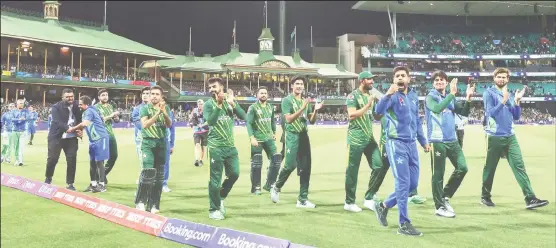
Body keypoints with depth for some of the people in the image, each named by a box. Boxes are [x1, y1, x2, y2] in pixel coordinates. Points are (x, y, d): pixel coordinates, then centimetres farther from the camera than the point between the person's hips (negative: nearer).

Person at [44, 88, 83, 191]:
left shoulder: (76, 106, 1)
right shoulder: (56, 107, -10)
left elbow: (80, 120, 7)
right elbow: (58, 122, -23)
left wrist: (80, 130, -13)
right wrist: (68, 128, -41)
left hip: (71, 138, 3)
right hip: (56, 137, -3)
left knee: (72, 160, -2)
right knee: (52, 159, 1)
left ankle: (70, 184, 9)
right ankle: (48, 179, 27)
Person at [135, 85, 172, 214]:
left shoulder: (165, 108, 9)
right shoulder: (145, 108, 1)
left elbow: (169, 125, -4)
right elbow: (145, 125, -13)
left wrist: (164, 113, -20)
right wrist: (157, 113, -19)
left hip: (161, 143, 4)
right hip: (148, 143, -4)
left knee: (159, 175, 4)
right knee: (148, 172, -15)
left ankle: (153, 204, 12)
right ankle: (140, 201, 0)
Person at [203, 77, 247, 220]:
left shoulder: (229, 102, 8)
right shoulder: (208, 104, -3)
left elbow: (243, 116, -3)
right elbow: (210, 121, -19)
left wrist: (233, 103, -13)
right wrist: (218, 104, -25)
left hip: (231, 146, 4)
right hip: (216, 147, -4)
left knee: (234, 174, 5)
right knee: (215, 179, -1)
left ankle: (221, 197, 29)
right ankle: (214, 210, 11)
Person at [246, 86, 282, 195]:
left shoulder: (270, 107, 10)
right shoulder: (253, 107, -7)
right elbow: (248, 123, -12)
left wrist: (274, 132, 15)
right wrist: (252, 137, -20)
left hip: (269, 138, 6)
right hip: (257, 139, -5)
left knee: (276, 160, 1)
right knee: (256, 164, -1)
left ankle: (269, 184, 14)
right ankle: (255, 187, 11)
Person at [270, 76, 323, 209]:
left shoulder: (306, 101, 14)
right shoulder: (287, 100, -3)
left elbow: (312, 121, 13)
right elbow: (289, 119, -15)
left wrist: (315, 110, -5)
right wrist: (302, 108, -23)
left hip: (304, 136, 6)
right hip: (292, 136, -6)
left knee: (305, 168, 3)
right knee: (290, 165, -12)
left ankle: (302, 199, 9)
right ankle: (276, 188, 15)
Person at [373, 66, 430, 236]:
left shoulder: (414, 96, 13)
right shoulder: (392, 96, -9)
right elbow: (379, 110, -29)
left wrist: (423, 141, 24)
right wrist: (388, 94, -45)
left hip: (411, 144, 7)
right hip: (396, 144, -7)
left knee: (413, 184, 11)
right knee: (403, 183, -7)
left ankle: (383, 206, 28)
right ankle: (404, 224, 2)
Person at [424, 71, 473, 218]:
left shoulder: (450, 98, 14)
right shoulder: (431, 97, -5)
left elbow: (464, 113, 12)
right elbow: (437, 109, -26)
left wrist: (468, 99, -4)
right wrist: (452, 94, -25)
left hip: (452, 140, 6)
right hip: (437, 141, -6)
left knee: (462, 168, 2)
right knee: (438, 174, -1)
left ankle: (445, 197, 18)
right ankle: (439, 207, 9)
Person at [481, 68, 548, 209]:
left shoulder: (510, 95, 14)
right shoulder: (489, 93, -4)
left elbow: (516, 117, 11)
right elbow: (491, 112, -16)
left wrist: (517, 101, -2)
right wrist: (504, 100, -24)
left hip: (510, 137, 5)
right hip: (495, 137, -5)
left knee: (519, 166, -3)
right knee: (490, 168, 4)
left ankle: (530, 199, -8)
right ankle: (485, 196, 19)